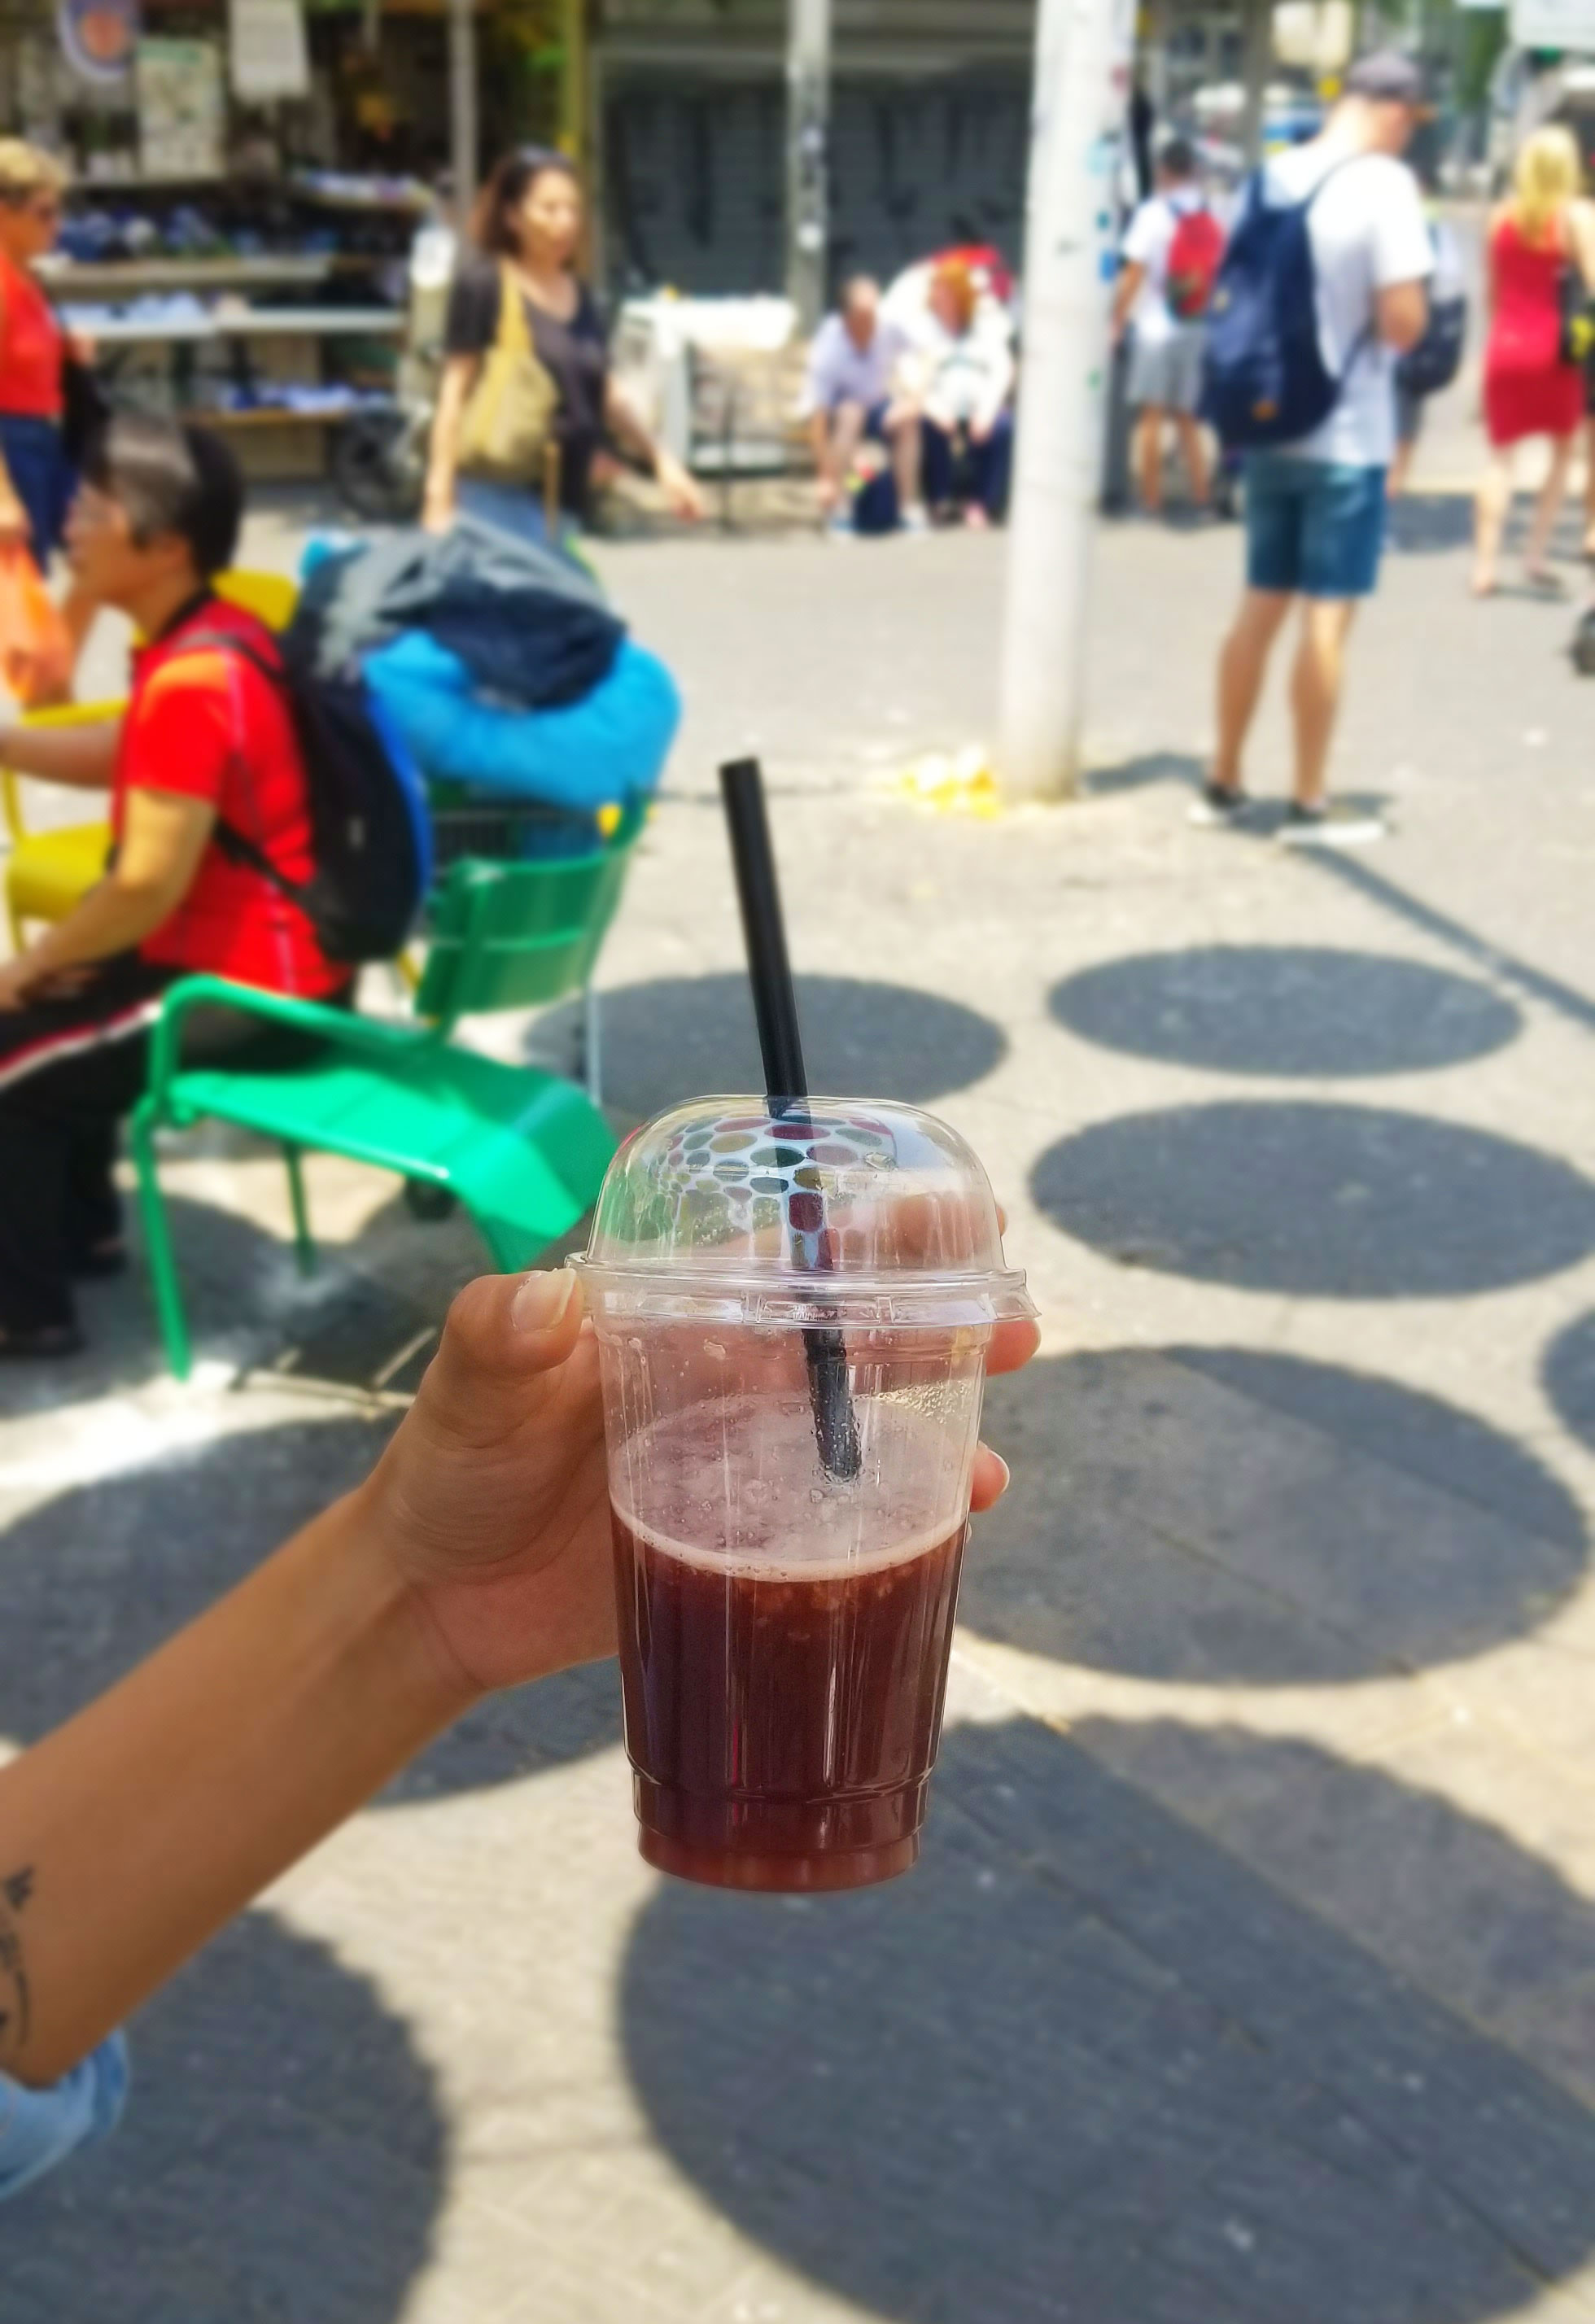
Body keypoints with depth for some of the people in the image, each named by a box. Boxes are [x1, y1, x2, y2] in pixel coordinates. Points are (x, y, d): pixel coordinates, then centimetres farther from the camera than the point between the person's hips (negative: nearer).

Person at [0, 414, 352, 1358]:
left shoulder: (191, 679, -26)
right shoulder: (216, 635, 5)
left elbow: (147, 886, -27)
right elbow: (120, 758, 21)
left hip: (249, 989, -10)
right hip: (266, 955, 10)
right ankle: (80, 1224, 39)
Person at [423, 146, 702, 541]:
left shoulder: (579, 294, 15)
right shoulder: (483, 283, -3)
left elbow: (605, 394, 22)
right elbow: (456, 390, -4)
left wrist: (661, 459, 17)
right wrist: (439, 496, -10)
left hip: (567, 497, 6)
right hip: (500, 493, -6)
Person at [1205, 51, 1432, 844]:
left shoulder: (1273, 175, 6)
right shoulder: (1384, 184, -13)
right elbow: (1403, 324, -17)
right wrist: (1417, 288, 2)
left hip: (1269, 427, 6)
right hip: (1347, 436, -6)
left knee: (1260, 605, 14)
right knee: (1327, 616, 0)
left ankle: (1224, 783, 21)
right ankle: (1308, 803, 5)